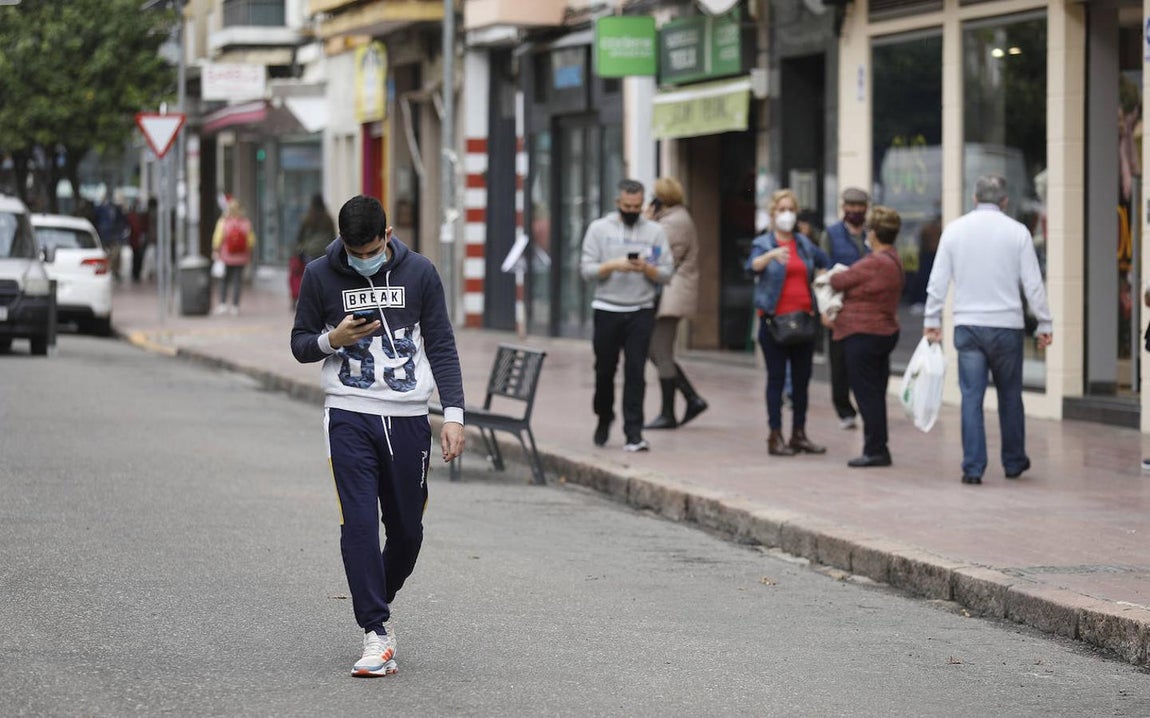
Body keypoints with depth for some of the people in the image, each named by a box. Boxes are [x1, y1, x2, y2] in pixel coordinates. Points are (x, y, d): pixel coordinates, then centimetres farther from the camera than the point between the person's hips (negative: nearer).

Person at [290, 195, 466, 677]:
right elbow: (300, 344, 8)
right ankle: (377, 634, -9)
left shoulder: (419, 272, 1)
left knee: (407, 531, 7)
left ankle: (378, 604, 33)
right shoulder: (320, 276, -1)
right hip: (349, 415, -1)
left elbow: (442, 346, 4)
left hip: (408, 418, 1)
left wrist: (453, 414, -4)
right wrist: (332, 340, -15)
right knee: (359, 524, -12)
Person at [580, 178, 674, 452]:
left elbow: (666, 274, 3)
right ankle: (604, 418, 34)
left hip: (641, 312, 0)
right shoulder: (600, 228, 4)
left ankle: (634, 433, -8)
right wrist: (612, 265, -18)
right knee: (605, 369, 10)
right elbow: (587, 270, -2)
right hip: (607, 309, 0)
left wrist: (647, 268, -16)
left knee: (635, 372, -7)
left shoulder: (655, 231, 6)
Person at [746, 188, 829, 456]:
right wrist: (772, 255, -43)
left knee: (802, 379, 7)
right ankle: (775, 437, -1)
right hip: (774, 320, -5)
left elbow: (826, 264, 26)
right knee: (777, 379, -2)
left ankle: (799, 434, 15)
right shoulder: (763, 243, -3)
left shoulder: (804, 243, 11)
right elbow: (753, 266, -24)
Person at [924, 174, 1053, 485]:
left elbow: (938, 281, 3)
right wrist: (1045, 324, 4)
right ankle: (1014, 462, 23)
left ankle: (973, 467, -4)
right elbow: (1033, 284, -3)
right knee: (1010, 395, 13)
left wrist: (931, 320, 10)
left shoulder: (954, 229, 2)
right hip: (1006, 325, -1)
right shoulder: (1017, 232, -3)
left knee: (971, 397, 1)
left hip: (967, 325, 1)